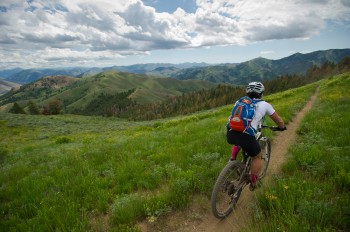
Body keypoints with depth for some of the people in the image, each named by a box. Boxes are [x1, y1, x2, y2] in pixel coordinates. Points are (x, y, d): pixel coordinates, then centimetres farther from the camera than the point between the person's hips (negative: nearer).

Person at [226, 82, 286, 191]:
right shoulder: (265, 105, 16)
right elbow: (279, 121, 25)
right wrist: (282, 127, 48)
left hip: (230, 134, 4)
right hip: (246, 136, -3)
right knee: (257, 156, 26)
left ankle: (233, 159, 27)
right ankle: (253, 183, 33)